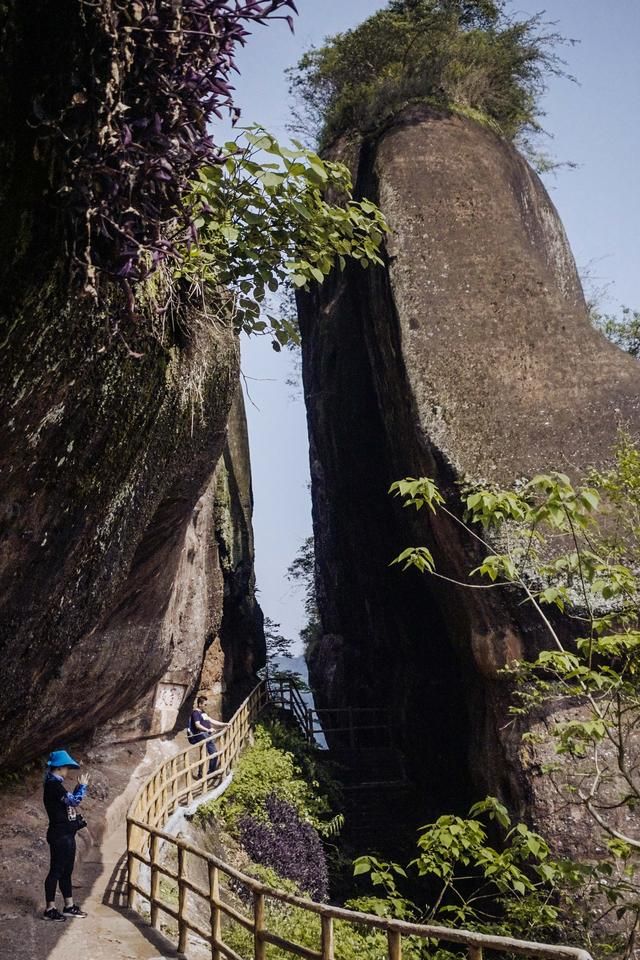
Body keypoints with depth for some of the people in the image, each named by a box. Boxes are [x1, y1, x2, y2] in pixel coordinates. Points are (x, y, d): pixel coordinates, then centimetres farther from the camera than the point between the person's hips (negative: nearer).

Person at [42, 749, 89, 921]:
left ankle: (69, 906, 24)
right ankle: (50, 909, 11)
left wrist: (78, 787, 12)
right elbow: (74, 800, -23)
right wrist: (82, 786, -9)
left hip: (66, 834, 10)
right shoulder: (53, 785, -19)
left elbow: (69, 800, 19)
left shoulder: (55, 784, 12)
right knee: (56, 871, 0)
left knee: (66, 870, 15)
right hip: (60, 835, -10)